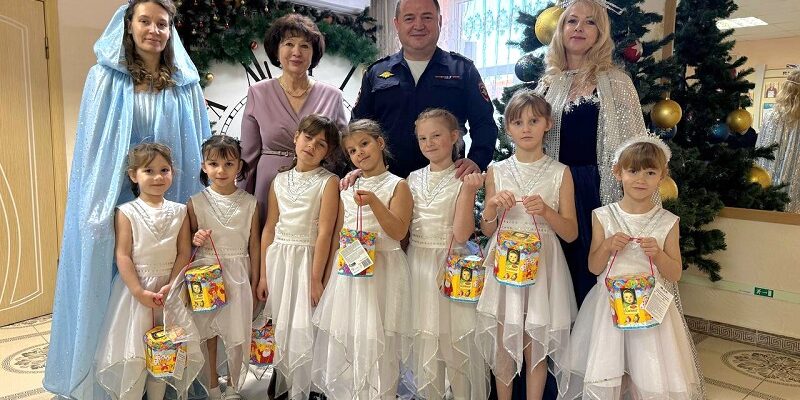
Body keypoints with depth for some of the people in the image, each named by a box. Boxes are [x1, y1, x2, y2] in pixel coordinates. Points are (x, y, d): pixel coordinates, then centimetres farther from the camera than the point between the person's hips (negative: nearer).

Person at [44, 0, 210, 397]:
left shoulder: (185, 84, 7)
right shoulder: (105, 77, 2)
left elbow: (198, 148, 8)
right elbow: (93, 144, 0)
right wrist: (98, 206, -9)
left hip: (171, 199, 2)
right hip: (119, 198, -1)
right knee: (116, 285, 4)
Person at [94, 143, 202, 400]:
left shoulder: (179, 212, 2)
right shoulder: (126, 212, -6)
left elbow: (184, 252, -1)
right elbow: (122, 255, -10)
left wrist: (171, 286, -12)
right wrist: (140, 292, -16)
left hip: (169, 288, 3)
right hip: (135, 287, -2)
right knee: (132, 351, 1)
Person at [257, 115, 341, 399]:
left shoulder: (328, 182, -6)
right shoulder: (280, 181, 8)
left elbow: (325, 232, -12)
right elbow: (269, 229, 9)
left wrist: (316, 279, -16)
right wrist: (263, 275, 7)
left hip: (307, 261, -5)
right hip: (277, 261, 5)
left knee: (303, 329, -2)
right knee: (278, 328, 13)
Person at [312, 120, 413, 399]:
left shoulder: (397, 185, -2)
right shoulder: (348, 188, 13)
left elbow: (399, 232, -12)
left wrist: (374, 202, -23)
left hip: (381, 269, -5)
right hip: (348, 271, 5)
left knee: (376, 341, -4)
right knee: (342, 340, 9)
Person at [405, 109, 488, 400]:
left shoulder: (463, 180, -7)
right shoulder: (413, 179, 6)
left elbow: (461, 234, -16)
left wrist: (468, 190, -23)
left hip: (450, 266, -4)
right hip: (417, 266, 4)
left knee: (456, 341, 3)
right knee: (423, 340, 12)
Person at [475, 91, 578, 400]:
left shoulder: (560, 173, 0)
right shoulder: (496, 172, 3)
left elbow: (570, 233, -1)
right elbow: (486, 230, 7)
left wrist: (546, 211, -18)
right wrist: (492, 207, -14)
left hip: (542, 266, -1)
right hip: (503, 263, 1)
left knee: (536, 347, 7)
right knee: (503, 344, 8)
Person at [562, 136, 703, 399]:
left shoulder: (667, 222, -2)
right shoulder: (604, 217, -2)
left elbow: (675, 274, 1)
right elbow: (594, 268, 1)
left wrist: (657, 254, -17)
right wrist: (607, 246, -17)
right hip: (610, 305, 0)